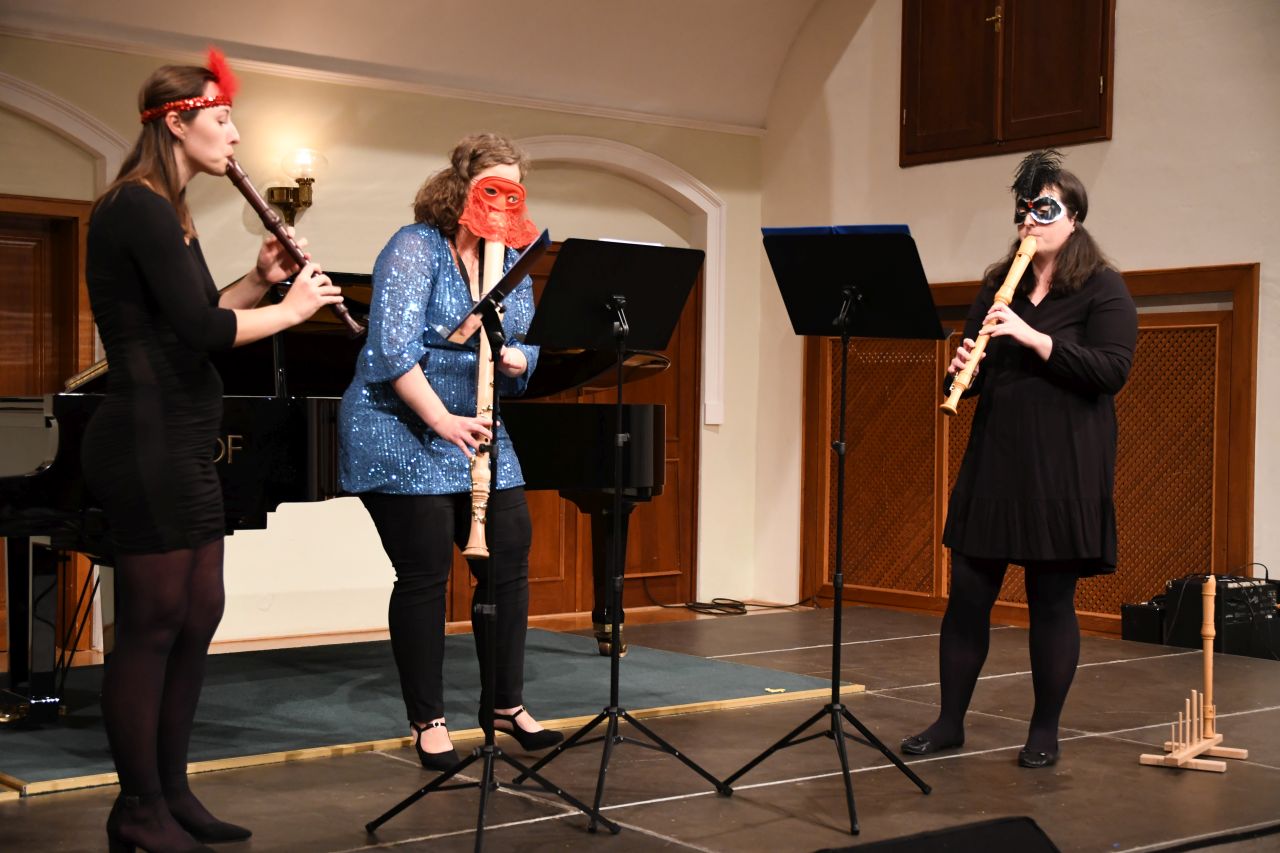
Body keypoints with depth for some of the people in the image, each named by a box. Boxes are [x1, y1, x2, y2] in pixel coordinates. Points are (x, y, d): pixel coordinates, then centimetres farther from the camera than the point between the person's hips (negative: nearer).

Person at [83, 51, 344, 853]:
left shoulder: (165, 213, 16)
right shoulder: (139, 208, -14)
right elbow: (198, 328, -22)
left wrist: (260, 279, 7)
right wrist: (291, 309, -10)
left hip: (183, 442, 10)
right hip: (148, 444, -10)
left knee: (198, 616, 13)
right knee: (153, 623, -2)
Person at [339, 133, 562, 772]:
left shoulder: (511, 261, 8)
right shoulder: (416, 248, -12)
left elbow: (531, 348, 9)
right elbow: (394, 347, -22)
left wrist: (518, 360, -15)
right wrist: (443, 420, -25)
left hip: (477, 433, 7)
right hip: (403, 434, -7)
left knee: (509, 559, 3)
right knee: (425, 574, -4)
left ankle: (506, 705, 18)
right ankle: (427, 721, 9)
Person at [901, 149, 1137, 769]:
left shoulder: (1103, 290, -1)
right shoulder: (998, 287, 13)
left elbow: (1113, 370, -14)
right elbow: (972, 369, 15)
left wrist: (1035, 338, -22)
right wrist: (963, 367, -9)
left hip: (1063, 469, -4)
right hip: (992, 461, 5)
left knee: (1051, 601, 3)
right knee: (967, 593, 4)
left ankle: (1045, 732, 16)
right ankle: (950, 722, 15)